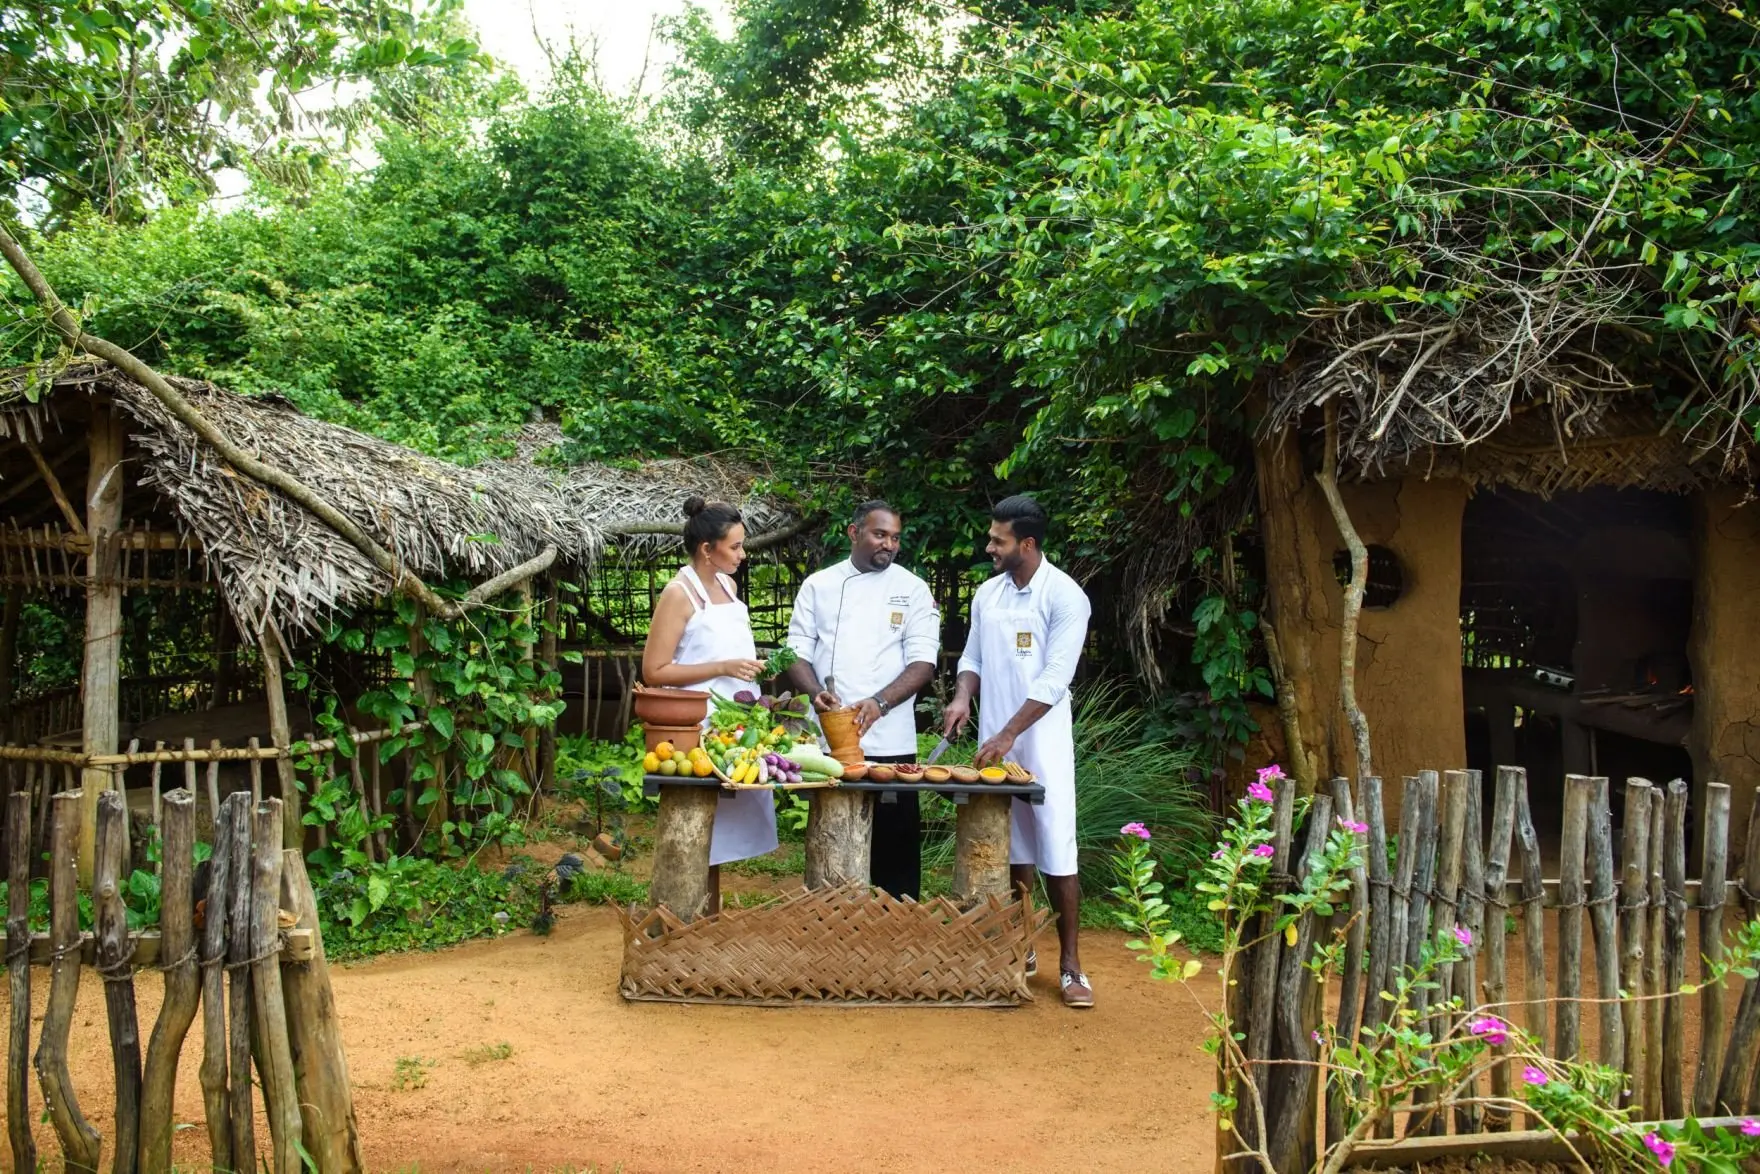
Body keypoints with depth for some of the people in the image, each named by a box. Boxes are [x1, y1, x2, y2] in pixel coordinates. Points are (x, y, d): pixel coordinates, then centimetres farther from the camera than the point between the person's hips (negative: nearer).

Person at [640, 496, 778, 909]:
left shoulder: (727, 585, 11)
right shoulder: (679, 594, -12)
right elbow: (654, 671, -16)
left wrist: (751, 667, 7)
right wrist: (724, 668, -19)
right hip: (699, 733, -8)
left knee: (719, 834, 13)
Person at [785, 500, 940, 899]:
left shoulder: (912, 589, 4)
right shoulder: (819, 585, 9)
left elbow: (923, 661, -4)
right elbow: (798, 651, 6)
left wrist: (879, 703, -21)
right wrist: (815, 692, -15)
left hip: (889, 742, -1)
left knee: (895, 844, 1)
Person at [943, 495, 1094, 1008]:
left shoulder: (1064, 596, -11)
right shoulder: (987, 593, 8)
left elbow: (1054, 680, -16)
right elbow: (973, 656, 17)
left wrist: (1008, 735, -19)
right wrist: (963, 696, -4)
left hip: (1042, 743, -5)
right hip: (995, 743, 5)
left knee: (1057, 854, -3)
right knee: (1011, 849, 12)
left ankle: (1070, 965, 6)